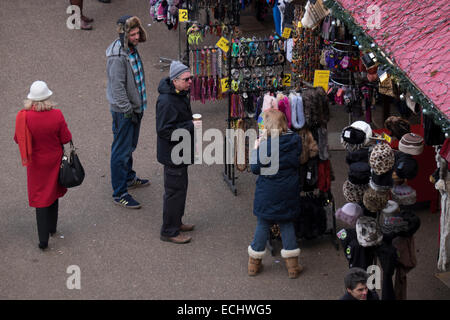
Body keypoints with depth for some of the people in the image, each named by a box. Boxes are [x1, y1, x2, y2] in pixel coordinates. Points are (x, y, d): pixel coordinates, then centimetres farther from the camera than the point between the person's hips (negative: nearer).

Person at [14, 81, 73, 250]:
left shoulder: (24, 117, -21)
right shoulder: (56, 115, -22)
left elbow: (18, 139, -7)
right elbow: (66, 139, -12)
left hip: (36, 162, -1)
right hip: (54, 160, 1)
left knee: (41, 197, 9)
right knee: (53, 192, 24)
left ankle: (43, 239, 5)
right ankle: (52, 228, 42)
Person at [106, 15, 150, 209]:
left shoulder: (131, 49, 4)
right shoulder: (118, 57, -26)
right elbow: (117, 87, -24)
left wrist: (137, 108, 18)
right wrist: (128, 111, -20)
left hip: (134, 107, 10)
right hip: (123, 111, -10)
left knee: (130, 147, 25)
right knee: (121, 151, -1)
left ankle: (128, 178, 44)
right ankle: (120, 194, 6)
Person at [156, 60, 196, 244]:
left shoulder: (181, 95, 6)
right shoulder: (166, 101, -27)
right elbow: (164, 130, -29)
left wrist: (190, 124, 10)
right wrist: (190, 126, -27)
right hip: (172, 154, -10)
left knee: (180, 187, 22)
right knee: (175, 191, -2)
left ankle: (176, 222, 37)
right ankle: (169, 231, 8)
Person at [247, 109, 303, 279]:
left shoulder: (265, 145, -18)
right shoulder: (295, 141, -8)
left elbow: (255, 168, -14)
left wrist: (255, 149, -1)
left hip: (267, 193, -2)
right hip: (288, 193, 3)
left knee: (263, 224, 11)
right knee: (287, 224, 15)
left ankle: (254, 264, 21)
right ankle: (292, 265, 14)